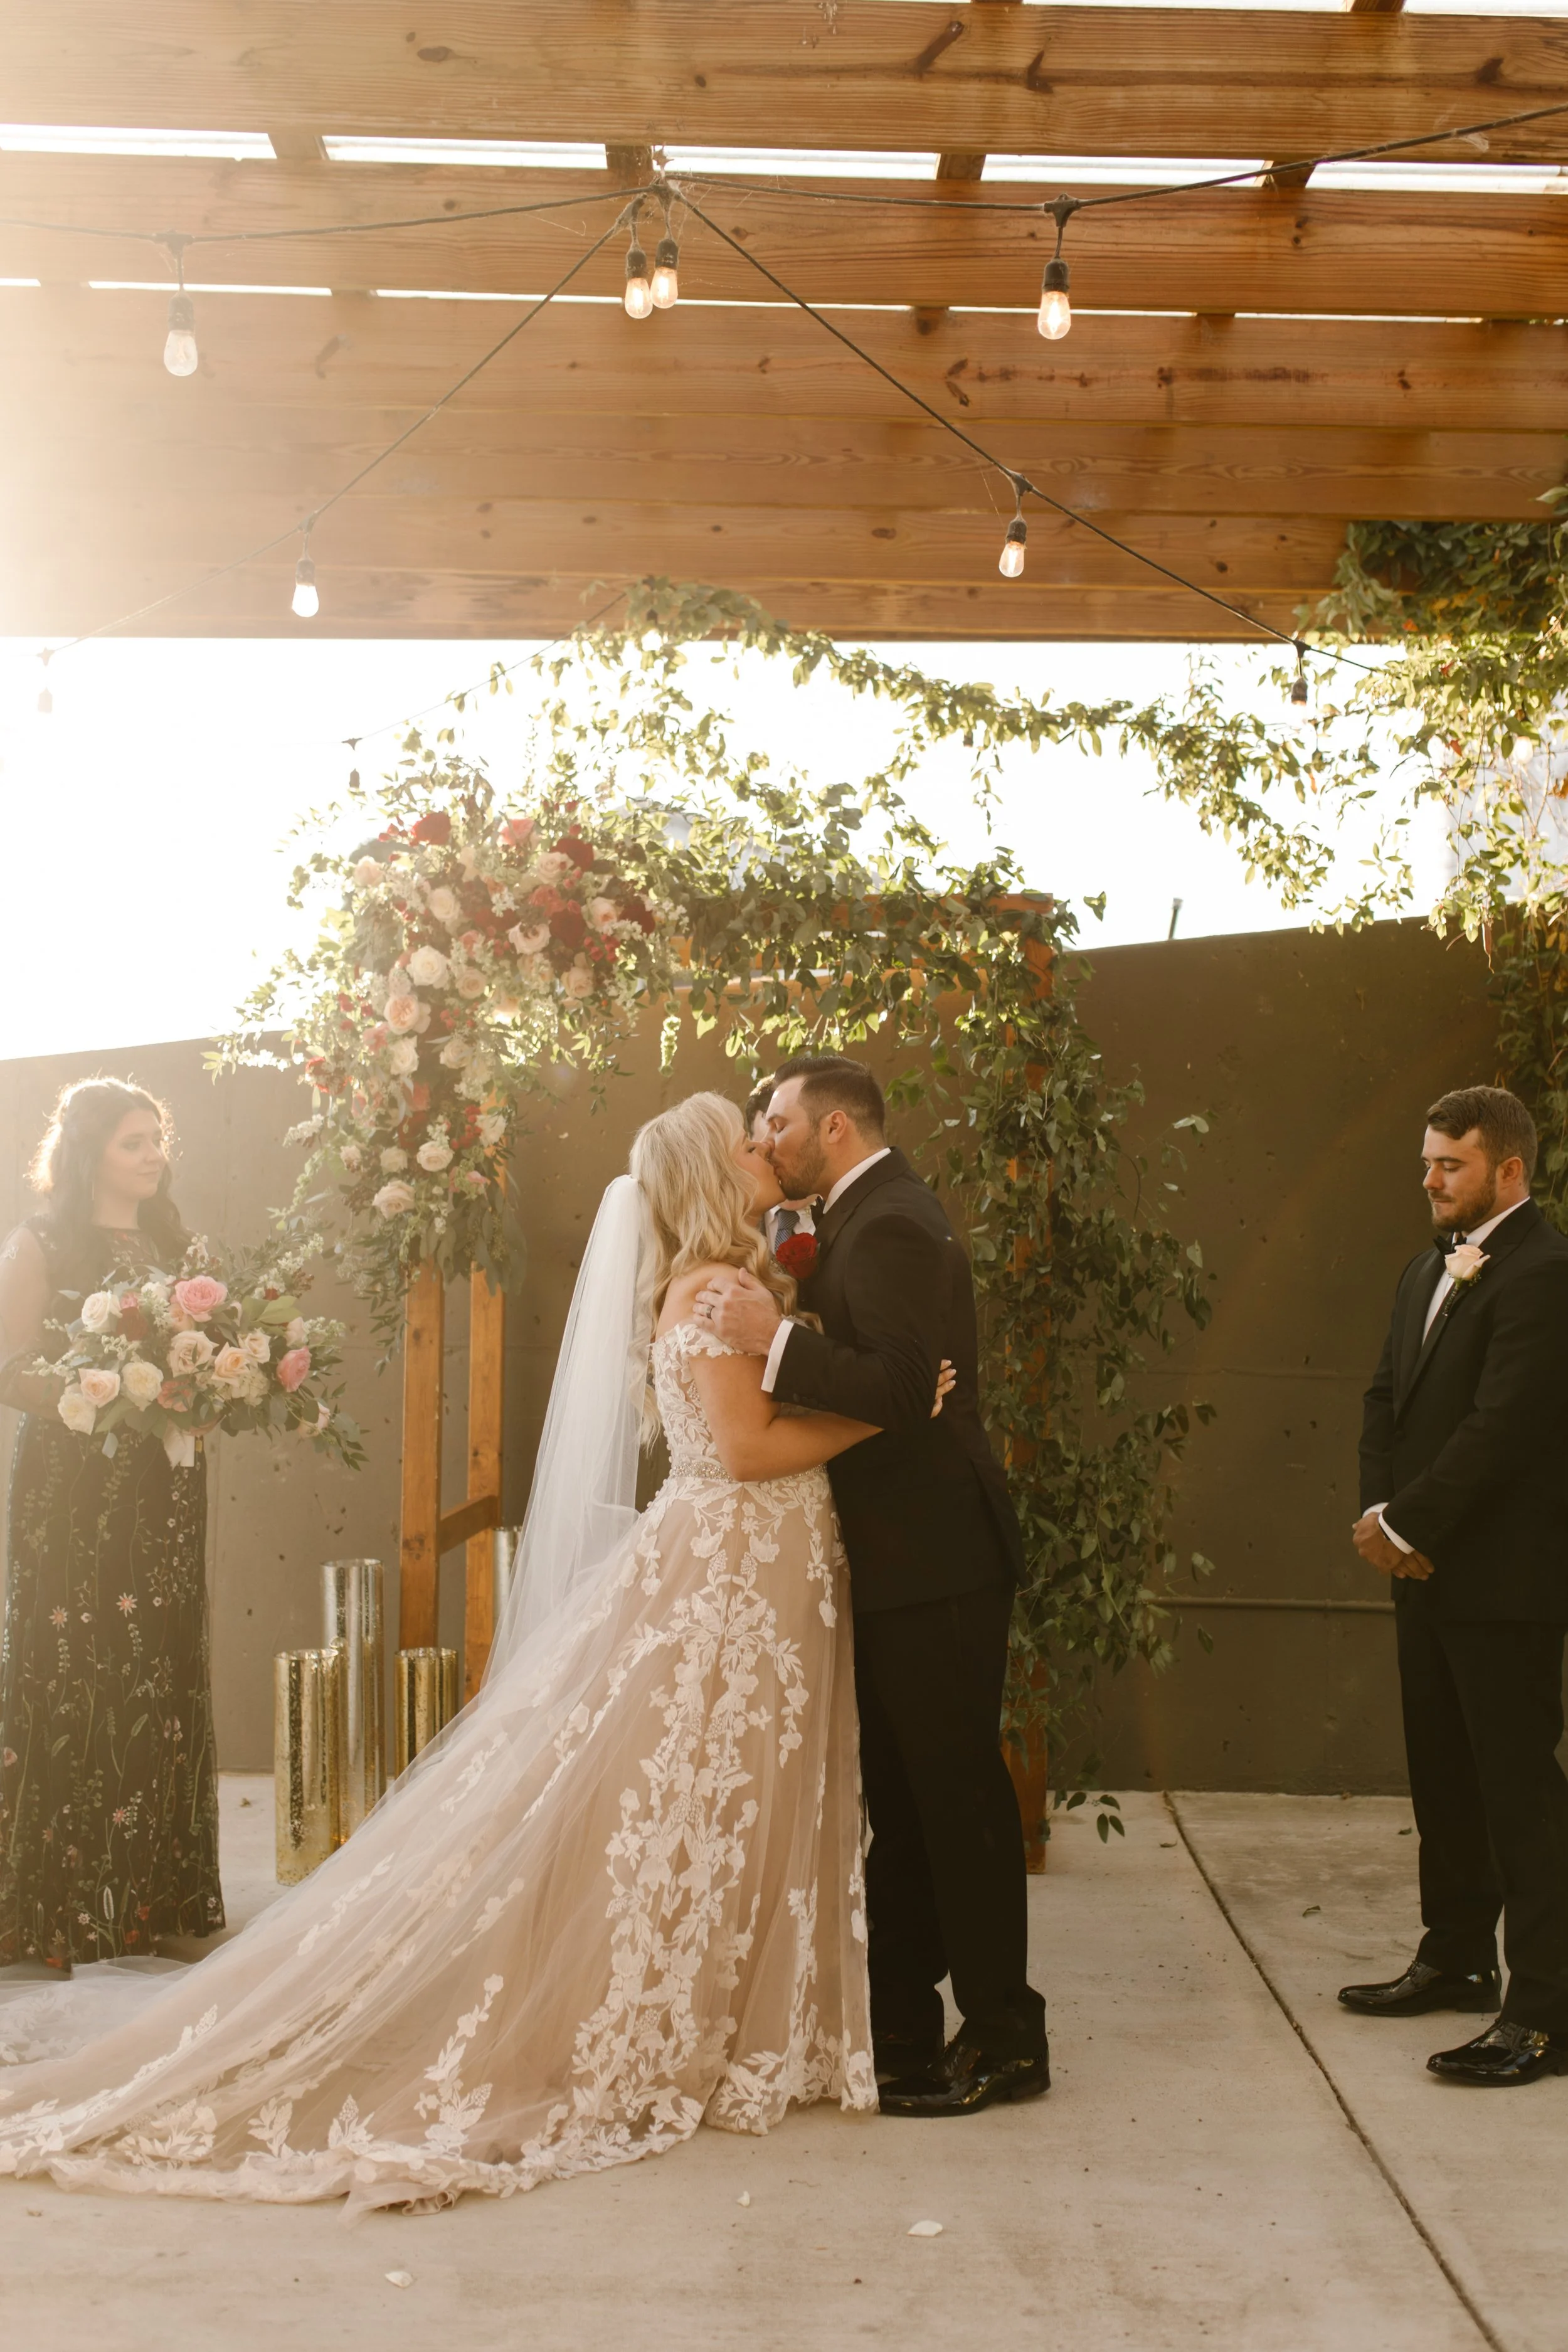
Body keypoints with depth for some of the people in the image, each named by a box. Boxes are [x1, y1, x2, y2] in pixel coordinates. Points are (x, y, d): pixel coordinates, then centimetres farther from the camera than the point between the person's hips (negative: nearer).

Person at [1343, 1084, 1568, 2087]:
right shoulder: (1428, 1271, 15)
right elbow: (1387, 1400, 14)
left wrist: (1407, 1528, -17)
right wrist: (1380, 1512, -2)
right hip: (1428, 1568, 9)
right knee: (1443, 1775, 18)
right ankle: (1457, 1957, 32)